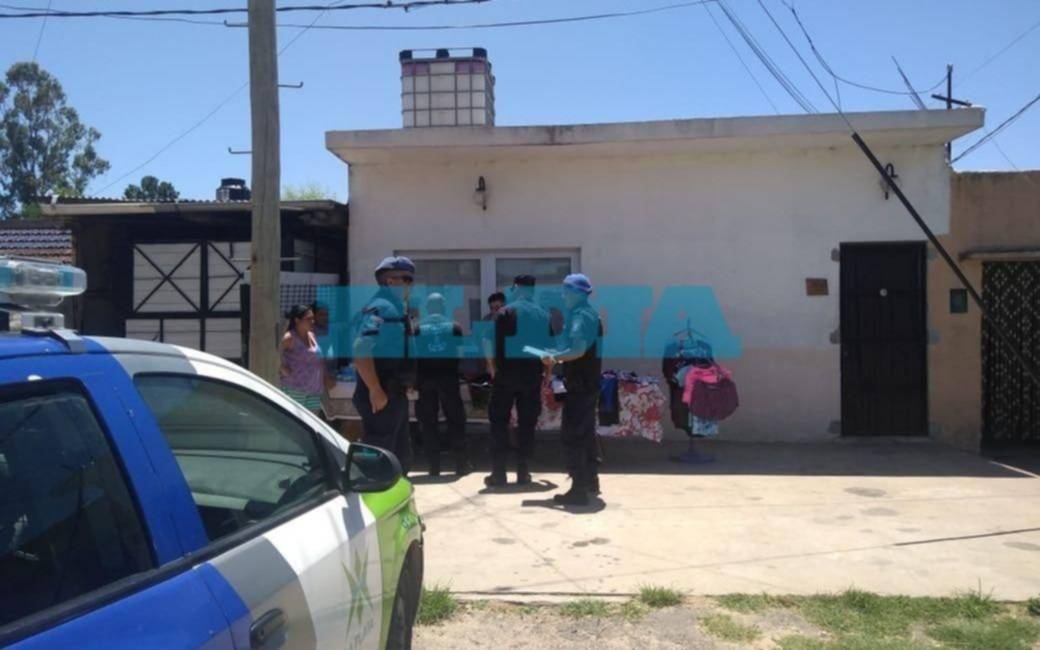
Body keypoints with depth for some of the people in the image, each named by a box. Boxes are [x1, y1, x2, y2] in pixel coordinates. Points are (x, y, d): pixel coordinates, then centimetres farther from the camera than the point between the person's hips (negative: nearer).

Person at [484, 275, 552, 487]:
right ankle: (523, 472, 9)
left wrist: (493, 370, 3)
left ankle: (498, 473, 2)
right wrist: (545, 373, 14)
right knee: (527, 423, 8)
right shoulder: (544, 315, 6)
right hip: (533, 375, 3)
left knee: (499, 422, 4)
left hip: (506, 373, -3)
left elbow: (491, 344, -9)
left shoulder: (504, 313, -5)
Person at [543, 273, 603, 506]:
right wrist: (559, 357, 14)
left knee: (571, 435, -6)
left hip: (579, 384, -10)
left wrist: (555, 358, -16)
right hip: (589, 382, 10)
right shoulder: (590, 314, 15)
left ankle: (578, 489, -4)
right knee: (586, 432, 18)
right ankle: (590, 481, 28)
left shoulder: (579, 315, -16)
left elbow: (579, 349, -27)